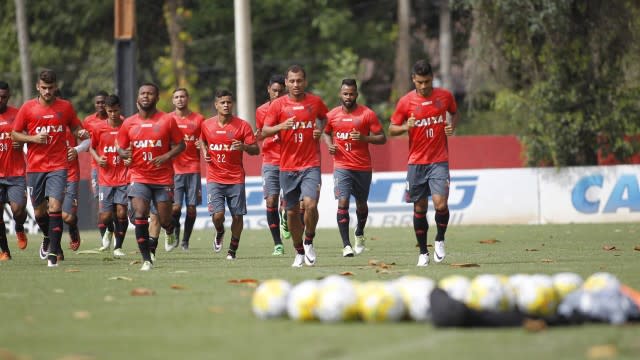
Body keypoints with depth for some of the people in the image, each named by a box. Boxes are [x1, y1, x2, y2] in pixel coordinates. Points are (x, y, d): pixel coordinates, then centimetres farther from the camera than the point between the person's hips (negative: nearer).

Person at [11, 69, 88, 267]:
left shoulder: (66, 107, 3)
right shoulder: (28, 108, 2)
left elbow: (75, 128, 15)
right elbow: (15, 134, 7)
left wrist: (81, 133, -9)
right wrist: (33, 138, -11)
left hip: (58, 166, -1)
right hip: (34, 167, 2)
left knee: (55, 205, -17)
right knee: (39, 210, 9)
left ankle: (53, 252, -15)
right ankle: (48, 238, 40)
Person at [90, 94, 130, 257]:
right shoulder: (98, 129, 2)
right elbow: (92, 147, 16)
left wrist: (130, 160, -8)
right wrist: (98, 158, -4)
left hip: (123, 178, -1)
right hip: (105, 179, 1)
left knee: (121, 213, -10)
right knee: (106, 216, -3)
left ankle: (118, 247, 4)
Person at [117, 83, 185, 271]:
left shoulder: (167, 121, -2)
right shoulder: (129, 123, 4)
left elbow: (180, 145, 4)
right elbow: (120, 149, 11)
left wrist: (166, 156, -15)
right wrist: (124, 153, -13)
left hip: (163, 178, -1)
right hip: (139, 176, 1)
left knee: (164, 220, 3)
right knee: (140, 214, -17)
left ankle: (170, 232, 43)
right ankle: (146, 259, -10)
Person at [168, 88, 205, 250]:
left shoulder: (198, 119, 6)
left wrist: (202, 145, -9)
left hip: (193, 168, 1)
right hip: (174, 169, -1)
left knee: (191, 208, -1)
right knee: (175, 207, -11)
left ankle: (186, 240, 13)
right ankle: (175, 229, 17)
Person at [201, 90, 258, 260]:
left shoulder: (242, 125, -3)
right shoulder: (207, 125, 3)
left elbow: (256, 150, -3)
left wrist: (244, 146, -23)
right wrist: (205, 152, 5)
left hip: (236, 178, 0)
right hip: (214, 178, 0)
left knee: (237, 216, -1)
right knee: (217, 215, -13)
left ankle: (232, 249, 19)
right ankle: (219, 233, 23)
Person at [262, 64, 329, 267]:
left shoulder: (315, 102, 5)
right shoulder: (278, 105, 1)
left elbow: (324, 117, 26)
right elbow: (265, 131, -3)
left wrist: (320, 130, 5)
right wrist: (281, 126, -23)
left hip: (311, 165, -1)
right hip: (287, 166, 1)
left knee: (310, 204, -21)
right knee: (292, 212, 6)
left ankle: (309, 242, 3)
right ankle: (299, 252, 24)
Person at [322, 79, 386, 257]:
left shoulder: (367, 114, -4)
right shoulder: (332, 115, 3)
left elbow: (382, 138, -4)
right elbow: (326, 132, 22)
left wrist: (364, 138, -21)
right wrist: (330, 145, 1)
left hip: (363, 167, 0)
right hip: (342, 167, 0)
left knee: (361, 204, 15)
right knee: (342, 202, -16)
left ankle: (359, 234, 44)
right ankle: (346, 245, -17)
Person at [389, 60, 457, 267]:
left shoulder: (445, 96, 1)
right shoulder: (406, 102, -3)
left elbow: (455, 113, 21)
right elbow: (391, 130, 4)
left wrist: (452, 126, 0)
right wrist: (405, 127, -17)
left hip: (439, 161, 0)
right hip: (416, 162, 0)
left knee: (440, 204, -16)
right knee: (420, 209, 5)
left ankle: (440, 240, 10)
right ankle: (423, 253, 17)